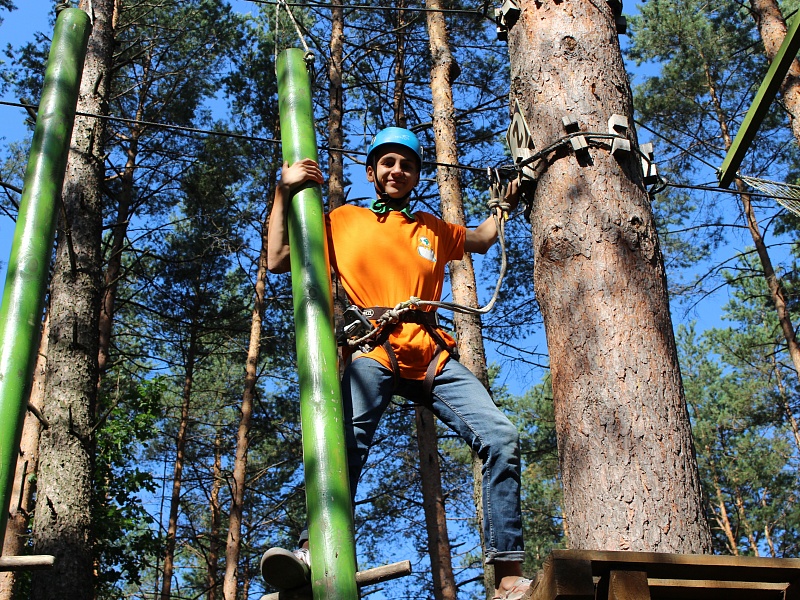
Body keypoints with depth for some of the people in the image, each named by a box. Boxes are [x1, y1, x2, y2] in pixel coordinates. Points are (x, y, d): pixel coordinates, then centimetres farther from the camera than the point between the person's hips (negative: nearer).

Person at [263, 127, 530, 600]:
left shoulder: (433, 230, 27)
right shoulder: (344, 220, 18)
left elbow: (481, 240, 47)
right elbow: (278, 261, 13)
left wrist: (507, 203, 34)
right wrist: (284, 192, 7)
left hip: (433, 358, 3)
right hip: (374, 354, -3)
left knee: (501, 436, -16)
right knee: (349, 434, -35)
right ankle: (316, 551, -46)